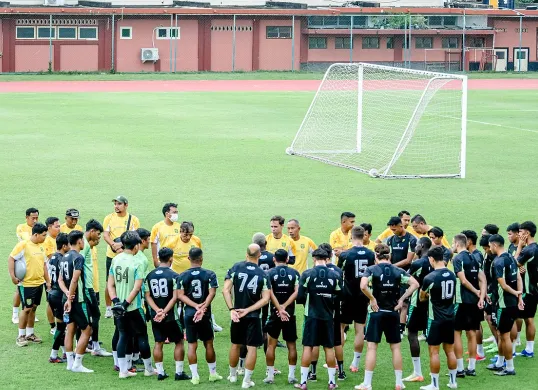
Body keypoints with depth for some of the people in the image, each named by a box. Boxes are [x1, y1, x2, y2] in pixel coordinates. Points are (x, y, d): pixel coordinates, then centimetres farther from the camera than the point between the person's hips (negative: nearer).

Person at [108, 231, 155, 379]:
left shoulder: (115, 260, 2)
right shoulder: (136, 263, -14)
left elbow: (110, 285, 2)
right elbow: (137, 288, -19)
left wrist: (116, 300, -3)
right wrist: (126, 303, -16)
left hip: (119, 307, 5)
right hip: (133, 307, -5)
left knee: (124, 336, 12)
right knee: (142, 335, 9)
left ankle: (123, 370, 10)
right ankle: (148, 369, 19)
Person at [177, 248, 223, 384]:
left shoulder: (183, 276, -2)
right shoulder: (209, 274, -5)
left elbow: (180, 295, -9)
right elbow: (212, 293, -15)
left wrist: (196, 306, -14)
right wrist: (203, 307, -20)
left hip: (189, 313, 0)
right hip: (205, 315, 0)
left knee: (192, 345, 4)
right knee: (208, 343, 12)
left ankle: (194, 376, 0)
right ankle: (213, 373, 21)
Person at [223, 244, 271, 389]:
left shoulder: (236, 268, -6)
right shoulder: (262, 274, -6)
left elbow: (226, 291, -12)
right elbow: (265, 299, -12)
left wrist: (232, 309, -12)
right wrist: (248, 310, -13)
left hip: (237, 314, 2)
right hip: (253, 316, -2)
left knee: (235, 345, 18)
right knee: (252, 347, 3)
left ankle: (233, 375, 32)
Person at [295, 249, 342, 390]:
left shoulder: (307, 274, -7)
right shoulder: (335, 276, 0)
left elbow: (300, 297, -9)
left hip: (312, 316, -2)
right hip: (328, 316, 2)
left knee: (308, 347, 2)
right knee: (329, 348, 9)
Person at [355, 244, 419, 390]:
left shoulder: (371, 270, -5)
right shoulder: (398, 271, 3)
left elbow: (363, 286, -22)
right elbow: (415, 284, -3)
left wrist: (372, 299, -9)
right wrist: (401, 299, 0)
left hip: (376, 312, -2)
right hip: (393, 312, 3)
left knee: (372, 347, 0)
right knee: (396, 347, 11)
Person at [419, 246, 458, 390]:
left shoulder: (430, 278, -16)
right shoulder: (451, 275, 2)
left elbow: (422, 298, 0)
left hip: (436, 319, -6)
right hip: (450, 317, 6)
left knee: (434, 351, 1)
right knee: (450, 350, 14)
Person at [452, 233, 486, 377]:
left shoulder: (458, 259, -11)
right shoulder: (474, 258, 12)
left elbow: (463, 280, -18)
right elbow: (482, 280, 5)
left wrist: (477, 292, -6)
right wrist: (481, 297, -2)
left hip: (462, 300, -7)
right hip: (474, 301, 7)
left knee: (456, 333, 0)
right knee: (471, 333, 11)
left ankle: (460, 369, -2)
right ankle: (471, 368, 15)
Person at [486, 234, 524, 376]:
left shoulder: (498, 262, -19)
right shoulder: (511, 258, 7)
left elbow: (503, 285, -21)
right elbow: (519, 279, 8)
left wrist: (515, 293, -7)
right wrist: (520, 297, 5)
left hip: (504, 304, -9)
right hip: (513, 302, 9)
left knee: (505, 335, 0)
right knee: (502, 333, 20)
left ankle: (510, 368, 6)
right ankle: (499, 363, 30)